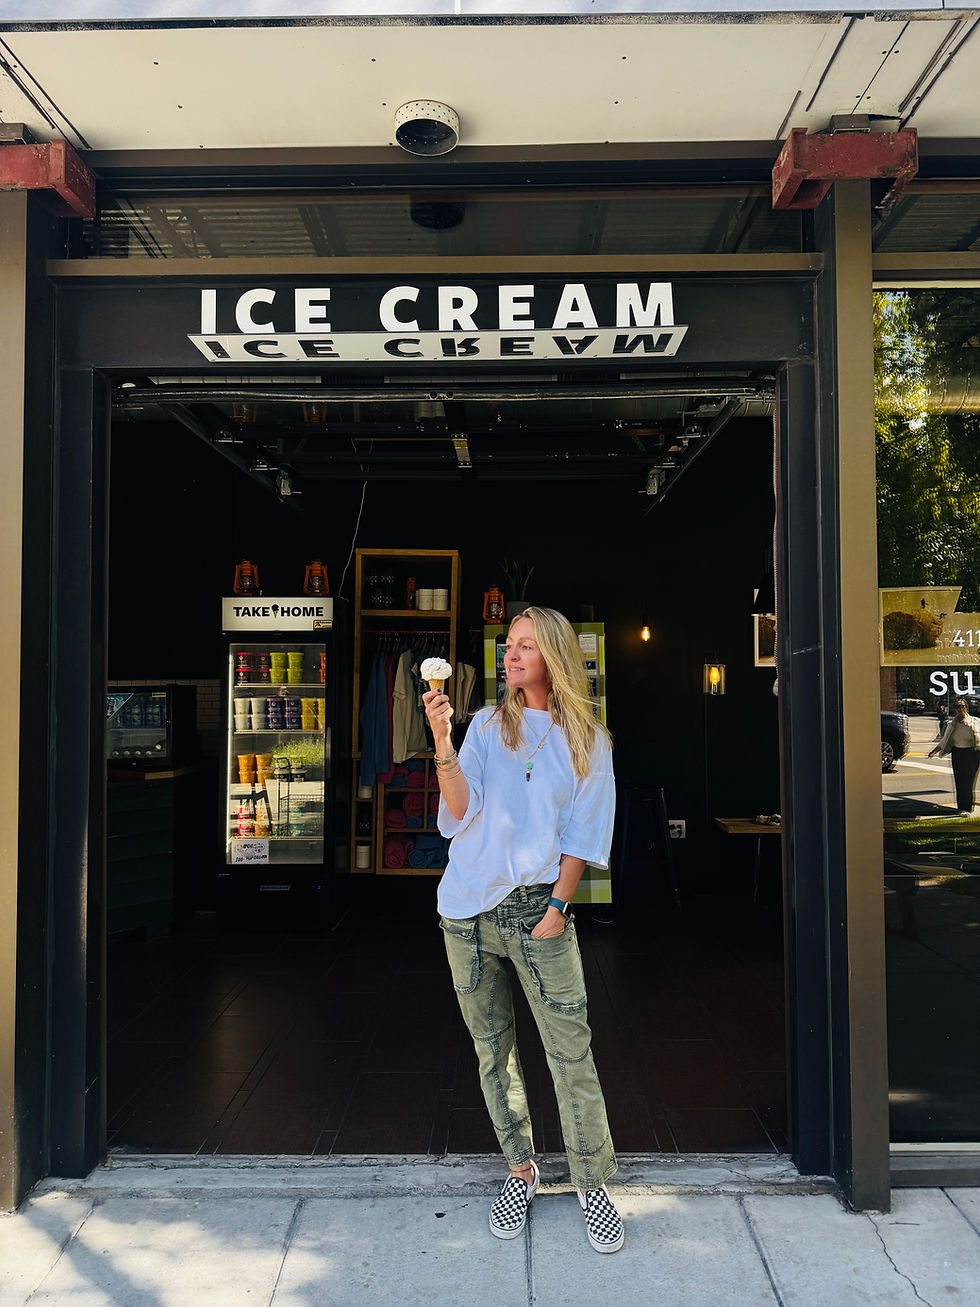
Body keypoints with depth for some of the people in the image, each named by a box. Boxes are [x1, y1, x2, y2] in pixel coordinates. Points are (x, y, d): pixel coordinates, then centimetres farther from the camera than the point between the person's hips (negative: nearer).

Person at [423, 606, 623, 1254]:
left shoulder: (586, 740, 4)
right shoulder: (487, 726, 6)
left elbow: (583, 833, 3)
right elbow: (460, 815, -5)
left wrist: (557, 906, -6)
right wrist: (442, 742, -16)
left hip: (538, 906, -2)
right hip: (469, 908, 2)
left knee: (572, 1052, -3)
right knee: (492, 1047, 10)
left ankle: (593, 1181, 15)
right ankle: (521, 1169, 27)